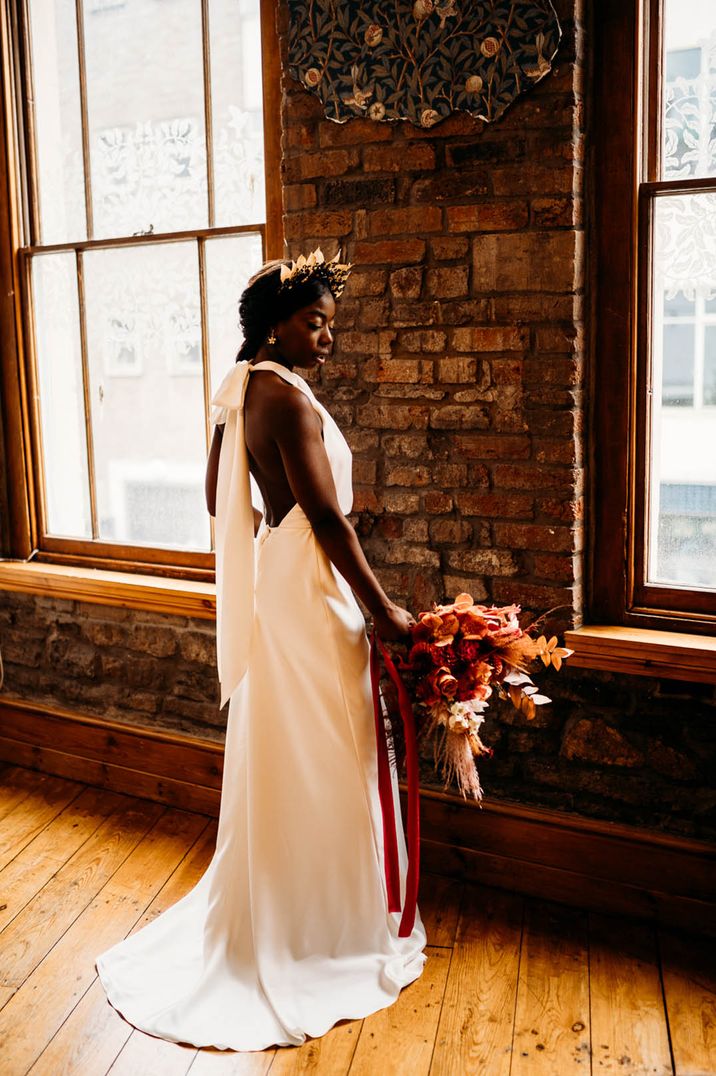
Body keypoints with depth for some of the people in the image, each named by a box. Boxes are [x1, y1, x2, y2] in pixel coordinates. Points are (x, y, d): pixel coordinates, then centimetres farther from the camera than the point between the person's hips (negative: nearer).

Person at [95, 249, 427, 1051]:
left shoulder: (240, 391, 9)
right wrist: (382, 607, -17)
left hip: (269, 574, 10)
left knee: (277, 757, 20)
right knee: (319, 758, 4)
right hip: (309, 587, -10)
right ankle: (323, 932, 22)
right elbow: (327, 514, -23)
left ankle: (268, 915, 39)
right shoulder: (286, 395, -20)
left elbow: (219, 495, 17)